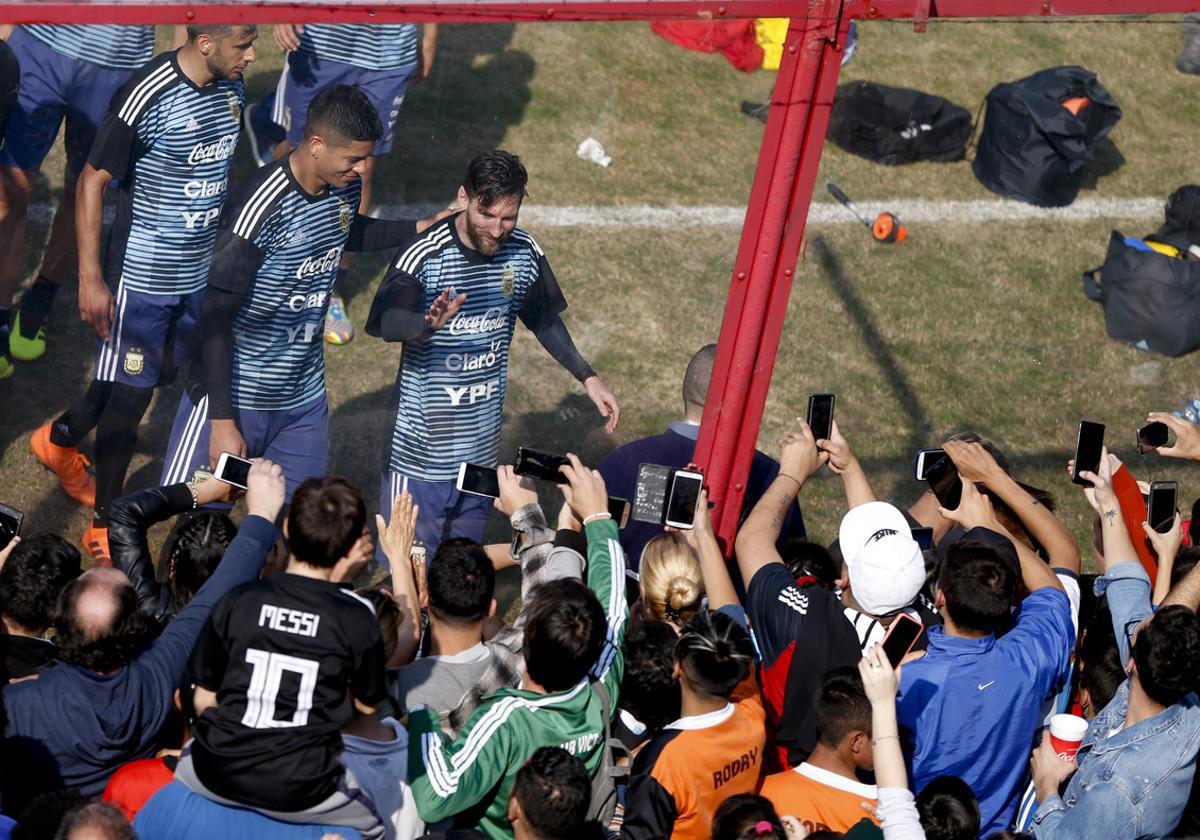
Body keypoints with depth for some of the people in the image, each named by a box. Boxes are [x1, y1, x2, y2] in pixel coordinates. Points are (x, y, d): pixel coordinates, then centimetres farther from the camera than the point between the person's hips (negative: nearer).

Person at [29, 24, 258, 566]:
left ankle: (59, 440, 47)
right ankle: (104, 526, 20)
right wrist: (90, 278, -18)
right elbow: (93, 180, -17)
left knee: (161, 374, 21)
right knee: (130, 394, 3)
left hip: (197, 272, 7)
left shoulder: (230, 87, -2)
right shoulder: (149, 96, -24)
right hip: (142, 275, -7)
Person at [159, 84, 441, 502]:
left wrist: (423, 227, 10)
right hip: (237, 398, -7)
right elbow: (216, 318, -21)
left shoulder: (345, 187, -1)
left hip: (305, 400, 7)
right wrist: (223, 421, -22)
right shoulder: (263, 206, -24)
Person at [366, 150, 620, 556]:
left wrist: (588, 378, 8)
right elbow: (385, 323, -36)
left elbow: (545, 320, 14)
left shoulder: (523, 252, -3)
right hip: (422, 447, -5)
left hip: (482, 445, 5)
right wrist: (428, 323, -57)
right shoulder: (425, 256, -20)